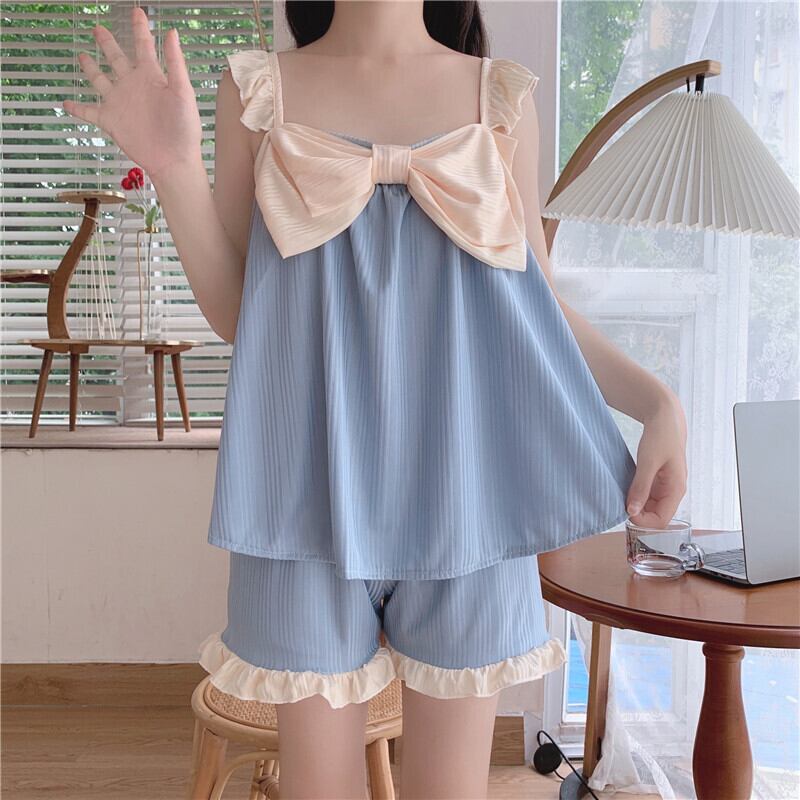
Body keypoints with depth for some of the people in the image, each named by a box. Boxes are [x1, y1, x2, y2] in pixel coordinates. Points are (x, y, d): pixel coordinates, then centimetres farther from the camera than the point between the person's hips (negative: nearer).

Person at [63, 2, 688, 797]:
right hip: (315, 490, 0)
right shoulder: (258, 89, 4)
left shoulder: (503, 95, 6)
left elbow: (540, 301, 9)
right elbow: (235, 315, 4)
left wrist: (657, 400, -4)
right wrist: (175, 169, -9)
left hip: (462, 490, 1)